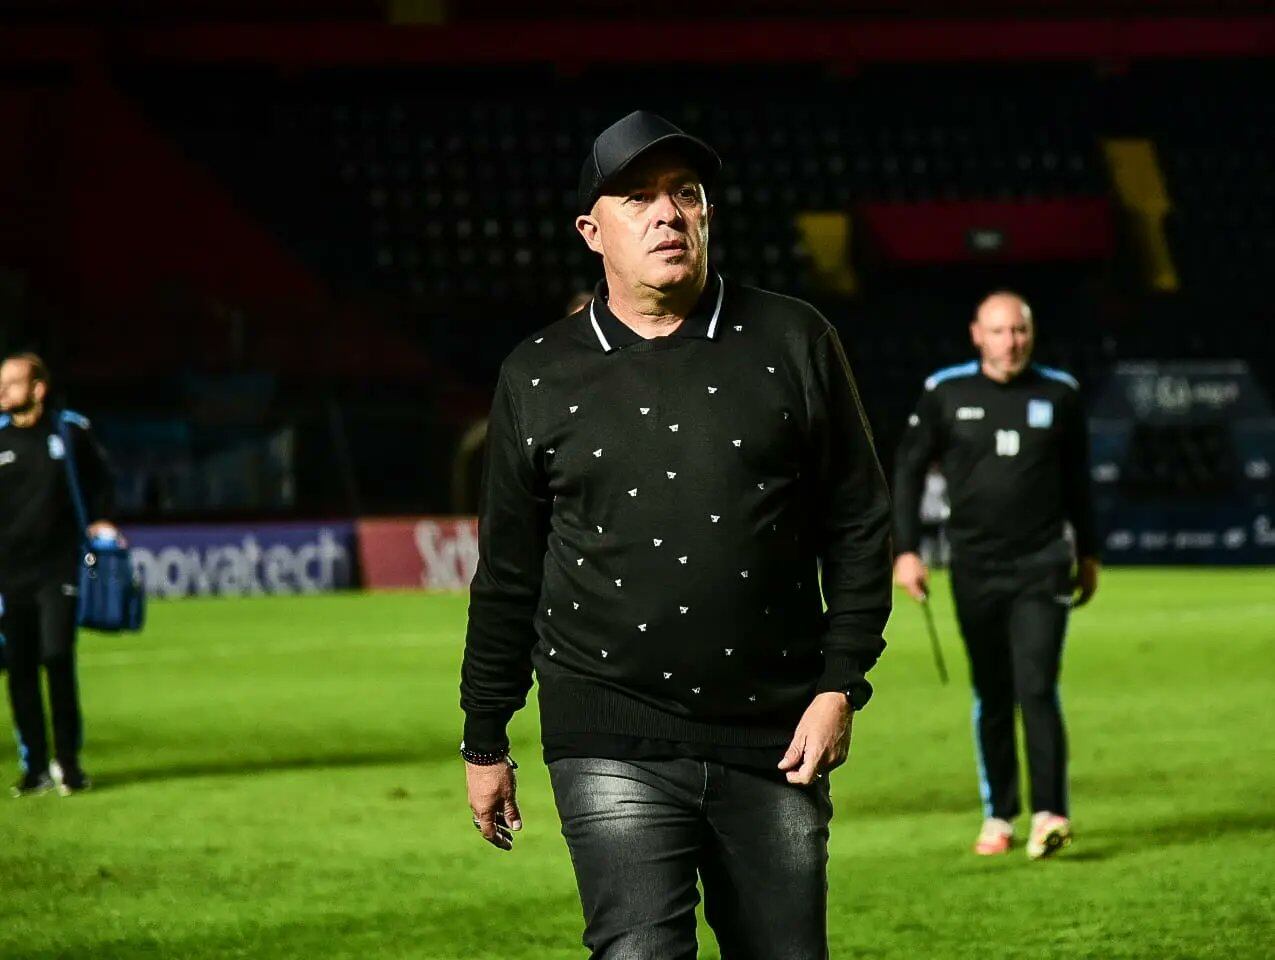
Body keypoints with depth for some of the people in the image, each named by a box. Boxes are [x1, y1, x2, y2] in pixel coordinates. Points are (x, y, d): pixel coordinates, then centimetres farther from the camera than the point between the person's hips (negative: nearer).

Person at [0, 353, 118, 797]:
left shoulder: (70, 430, 0)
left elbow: (97, 478, 15)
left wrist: (100, 521, 2)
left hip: (58, 567, -2)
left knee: (57, 659, -11)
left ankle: (68, 764, 1)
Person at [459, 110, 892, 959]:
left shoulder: (793, 344, 4)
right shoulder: (540, 377, 5)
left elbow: (860, 526, 7)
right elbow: (509, 574, 12)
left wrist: (840, 684, 0)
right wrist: (486, 739, 14)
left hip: (773, 737, 1)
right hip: (613, 745, -1)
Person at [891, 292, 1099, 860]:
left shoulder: (1058, 394, 5)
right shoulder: (945, 393, 1)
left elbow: (1076, 477, 16)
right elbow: (909, 468, 7)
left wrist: (1088, 552, 20)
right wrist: (906, 550, 0)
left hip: (1041, 566, -1)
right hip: (975, 568, 1)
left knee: (1037, 688, -11)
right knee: (992, 696, 6)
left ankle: (1049, 814, -12)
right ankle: (998, 815, 15)